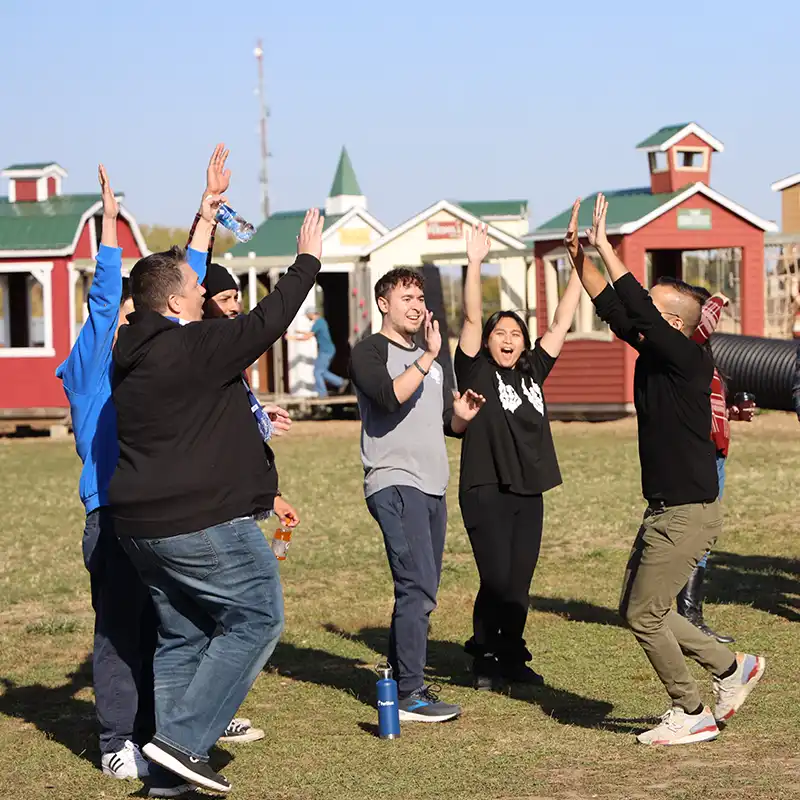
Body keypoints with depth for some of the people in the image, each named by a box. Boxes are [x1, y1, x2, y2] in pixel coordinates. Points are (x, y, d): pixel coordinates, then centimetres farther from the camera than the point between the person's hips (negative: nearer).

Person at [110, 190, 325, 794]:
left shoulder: (136, 348, 10)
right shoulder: (195, 347, -16)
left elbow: (177, 278, 26)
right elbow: (267, 322, -10)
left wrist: (205, 223, 36)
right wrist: (308, 260, 4)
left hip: (143, 527, 9)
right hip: (204, 523, -9)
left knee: (182, 636, 15)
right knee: (256, 620, 0)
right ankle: (184, 739, -8)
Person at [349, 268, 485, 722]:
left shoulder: (428, 358, 22)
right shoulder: (370, 352, -2)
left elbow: (451, 424, 24)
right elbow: (388, 396, -22)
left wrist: (465, 412, 3)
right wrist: (428, 358, -23)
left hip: (432, 487, 8)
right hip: (394, 483, -8)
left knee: (420, 591, 9)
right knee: (418, 589, -15)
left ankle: (400, 677, 17)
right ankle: (409, 695, -14)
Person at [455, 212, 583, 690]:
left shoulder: (533, 372, 13)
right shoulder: (477, 372, 0)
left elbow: (562, 322, 12)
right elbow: (472, 318, -11)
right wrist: (475, 264, -21)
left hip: (529, 492, 5)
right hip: (486, 490, -5)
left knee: (520, 583, 7)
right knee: (496, 579, -7)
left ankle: (512, 659, 17)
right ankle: (485, 660, 7)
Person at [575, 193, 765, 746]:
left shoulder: (690, 362, -17)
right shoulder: (653, 353, 7)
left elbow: (640, 309, -27)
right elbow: (613, 308, 10)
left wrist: (606, 247, -24)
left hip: (689, 514, -10)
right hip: (664, 510, 10)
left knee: (644, 615, -5)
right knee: (638, 611, 14)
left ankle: (693, 715, 8)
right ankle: (731, 667, 24)